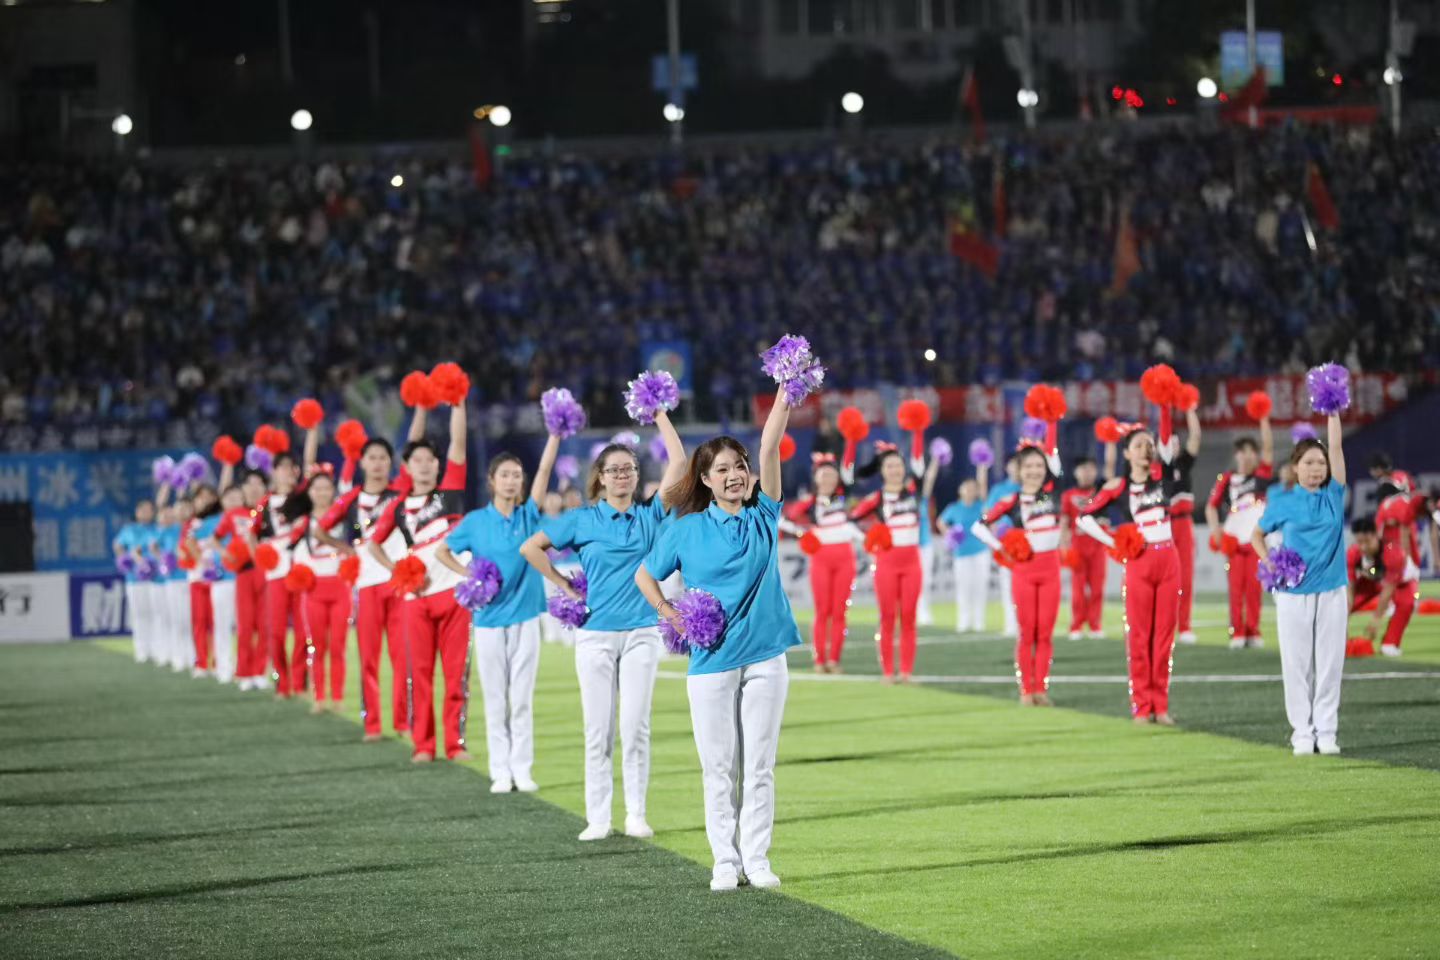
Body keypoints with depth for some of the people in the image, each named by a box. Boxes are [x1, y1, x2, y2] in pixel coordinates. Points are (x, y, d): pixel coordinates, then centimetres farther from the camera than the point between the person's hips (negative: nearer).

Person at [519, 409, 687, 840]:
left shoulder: (650, 514, 5)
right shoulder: (583, 520, 4)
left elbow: (678, 462, -2)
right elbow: (531, 548, 6)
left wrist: (659, 415, 1)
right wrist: (564, 585, 4)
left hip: (641, 632, 0)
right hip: (595, 632, 0)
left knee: (636, 725, -3)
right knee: (598, 729, 1)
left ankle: (636, 815, 3)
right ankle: (597, 818, 4)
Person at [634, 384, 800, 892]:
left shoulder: (763, 516, 4)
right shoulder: (687, 529, 3)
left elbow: (769, 450, -6)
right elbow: (644, 575, 13)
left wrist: (785, 394, -15)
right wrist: (671, 616, -1)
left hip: (764, 657, 1)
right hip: (712, 660, -1)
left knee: (760, 765, 3)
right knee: (719, 768, 2)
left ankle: (757, 859, 9)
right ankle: (725, 861, 8)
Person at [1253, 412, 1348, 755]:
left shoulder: (1333, 496, 4)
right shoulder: (1282, 504, 1)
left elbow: (1336, 446, -1)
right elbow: (1257, 535, 13)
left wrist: (1333, 411, -4)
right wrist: (1270, 565, -2)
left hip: (1331, 591, 1)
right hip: (1293, 594, -1)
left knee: (1330, 662, 2)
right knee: (1297, 663, 1)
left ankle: (1326, 731, 7)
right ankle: (1302, 732, 6)